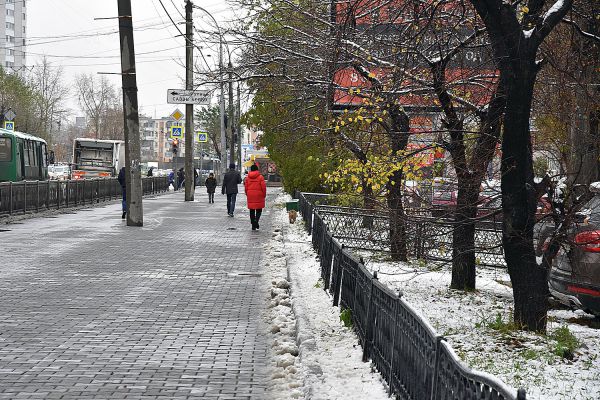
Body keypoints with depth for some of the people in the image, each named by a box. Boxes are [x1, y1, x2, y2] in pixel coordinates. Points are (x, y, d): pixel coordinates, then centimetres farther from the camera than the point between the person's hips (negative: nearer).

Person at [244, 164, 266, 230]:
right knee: (259, 210, 8)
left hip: (250, 196, 3)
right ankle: (256, 220, -18)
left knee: (252, 211, 9)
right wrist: (264, 195, 5)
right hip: (258, 196, -3)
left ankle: (253, 226, 9)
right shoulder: (260, 177, -5)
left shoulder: (247, 178, 4)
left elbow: (246, 187, 5)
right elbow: (263, 187, -7)